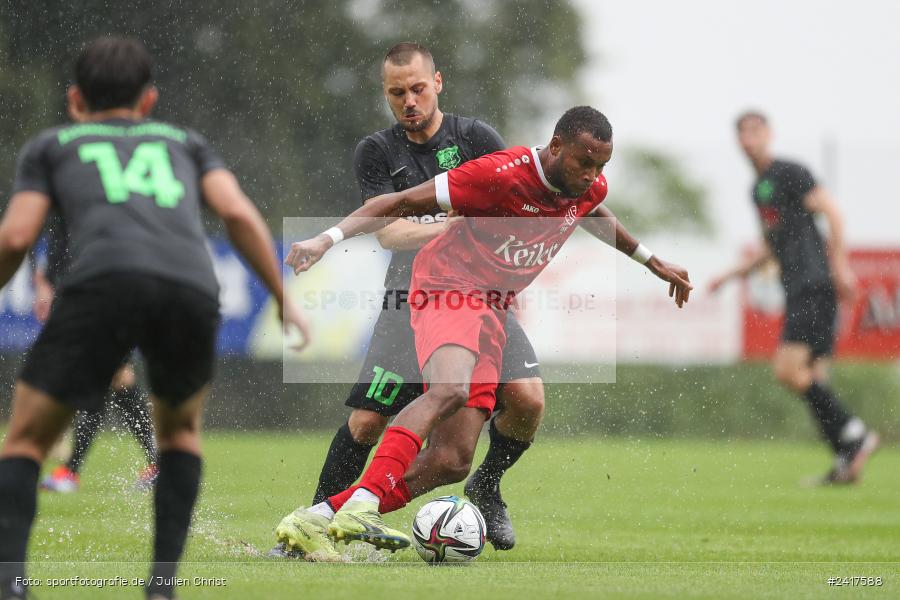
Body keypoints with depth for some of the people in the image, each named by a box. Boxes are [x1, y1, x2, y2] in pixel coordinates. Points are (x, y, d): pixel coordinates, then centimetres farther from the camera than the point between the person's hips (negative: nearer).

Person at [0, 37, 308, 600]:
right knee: (180, 428, 30)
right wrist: (285, 300, 22)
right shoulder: (186, 142, 35)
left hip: (104, 282, -2)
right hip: (192, 287, 2)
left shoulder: (51, 145, 30)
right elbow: (238, 214, 17)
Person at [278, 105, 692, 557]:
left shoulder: (589, 188, 3)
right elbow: (403, 203, -17)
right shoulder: (502, 175, -20)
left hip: (492, 312, 7)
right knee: (450, 388, -39)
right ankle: (362, 505, -49)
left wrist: (653, 263, 41)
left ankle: (318, 519, -8)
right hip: (449, 286, -7)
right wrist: (328, 239, -25)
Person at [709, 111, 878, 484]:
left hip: (814, 283, -9)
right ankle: (846, 460, 2)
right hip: (797, 288, 9)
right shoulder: (758, 189, 23)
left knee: (788, 370, -17)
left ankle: (854, 435, -13)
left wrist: (840, 265, -20)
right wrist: (733, 274, 29)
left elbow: (832, 214, -12)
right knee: (812, 378, 3)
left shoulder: (789, 173, -4)